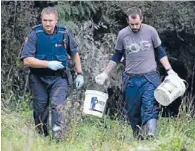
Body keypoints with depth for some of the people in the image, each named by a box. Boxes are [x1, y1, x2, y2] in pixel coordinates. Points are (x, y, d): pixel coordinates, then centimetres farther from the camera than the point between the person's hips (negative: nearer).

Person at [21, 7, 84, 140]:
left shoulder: (64, 33, -2)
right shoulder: (35, 34, -8)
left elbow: (74, 53, 15)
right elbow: (27, 60, -15)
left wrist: (79, 74, 12)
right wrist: (49, 64, -22)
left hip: (59, 78, 0)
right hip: (39, 79, 0)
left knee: (57, 106, -20)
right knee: (40, 111, 8)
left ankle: (59, 138, -26)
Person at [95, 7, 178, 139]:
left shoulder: (150, 31, -2)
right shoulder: (122, 34, 2)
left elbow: (160, 52, 9)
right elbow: (117, 56, 15)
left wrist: (169, 70, 1)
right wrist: (105, 74, 13)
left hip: (149, 78, -2)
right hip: (131, 79, 2)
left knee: (150, 107, -17)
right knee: (132, 112, 3)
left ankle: (151, 136, -27)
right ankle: (138, 138, 14)